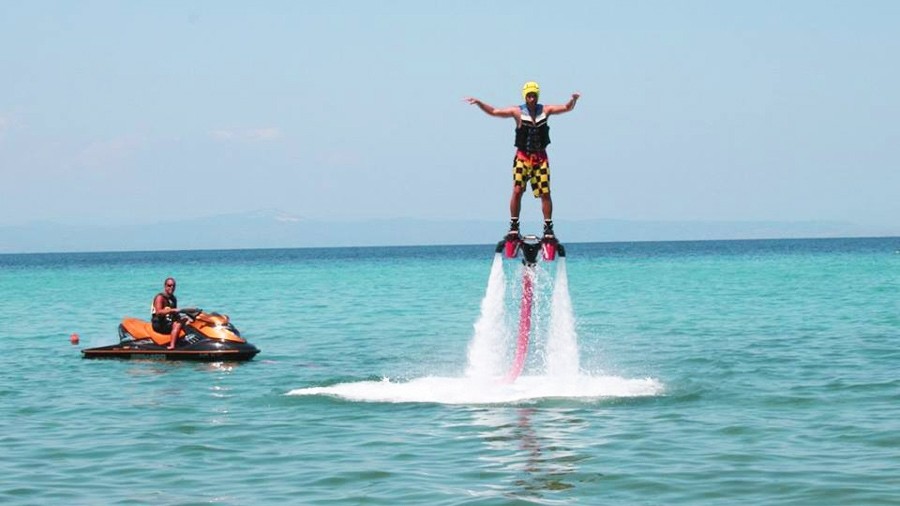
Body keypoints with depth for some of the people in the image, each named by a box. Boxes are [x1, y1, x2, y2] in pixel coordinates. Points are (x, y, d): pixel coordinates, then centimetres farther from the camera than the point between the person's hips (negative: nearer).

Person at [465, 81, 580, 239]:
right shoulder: (518, 111, -3)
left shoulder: (545, 110, 2)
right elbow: (494, 111, -3)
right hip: (523, 157, -1)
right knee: (517, 190, -11)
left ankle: (548, 228, 6)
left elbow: (566, 108, -1)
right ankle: (514, 226, -2)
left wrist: (573, 100, -22)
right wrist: (479, 103, -15)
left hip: (540, 157, 1)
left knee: (545, 193, -1)